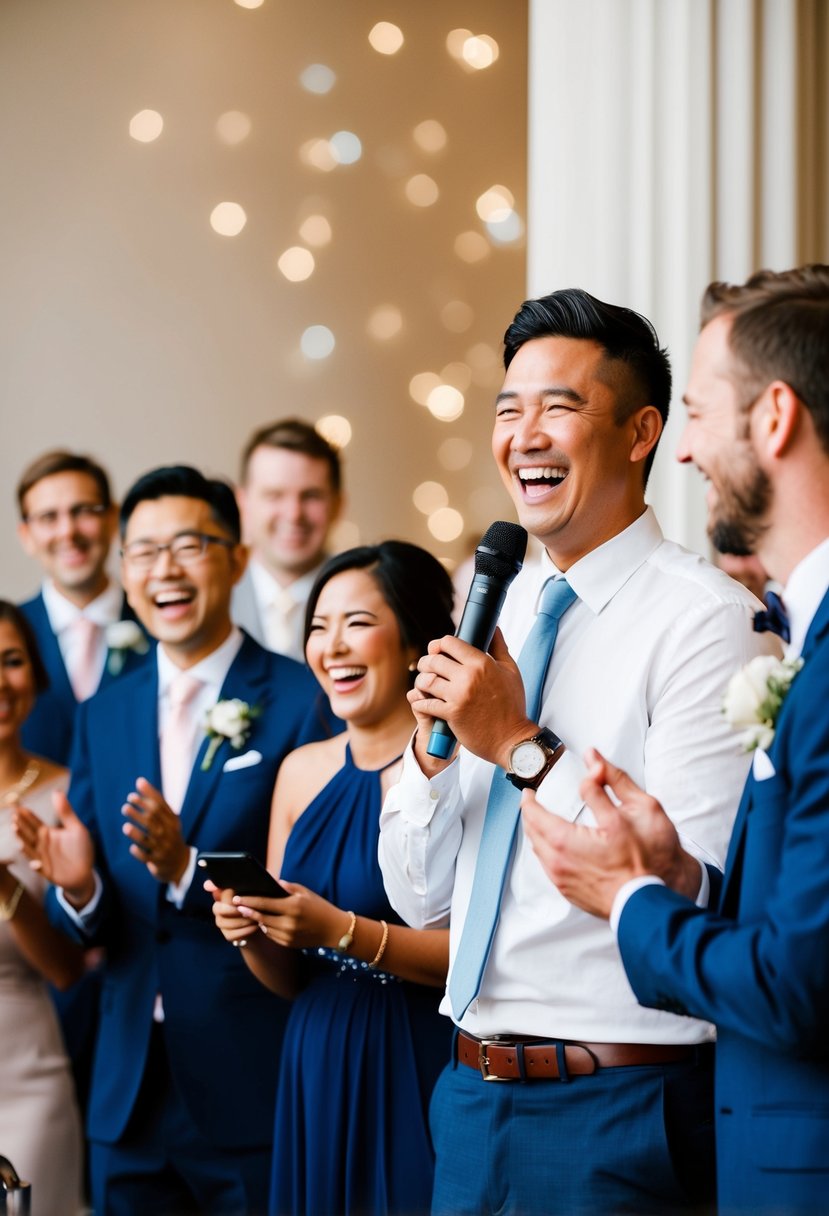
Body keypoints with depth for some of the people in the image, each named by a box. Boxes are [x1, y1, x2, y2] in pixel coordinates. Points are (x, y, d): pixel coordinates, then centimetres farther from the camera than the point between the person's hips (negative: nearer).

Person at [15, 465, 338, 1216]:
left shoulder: (307, 701, -6)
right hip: (130, 1096, 5)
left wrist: (188, 868, -23)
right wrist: (78, 887, -11)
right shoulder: (103, 716, 11)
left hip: (256, 1097, -5)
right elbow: (88, 930, 11)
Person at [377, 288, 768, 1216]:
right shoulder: (496, 611, 10)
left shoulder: (706, 619, -11)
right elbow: (420, 899, 11)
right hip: (474, 1096, 7)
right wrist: (432, 745, -6)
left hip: (620, 1106, -6)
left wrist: (521, 747, -18)